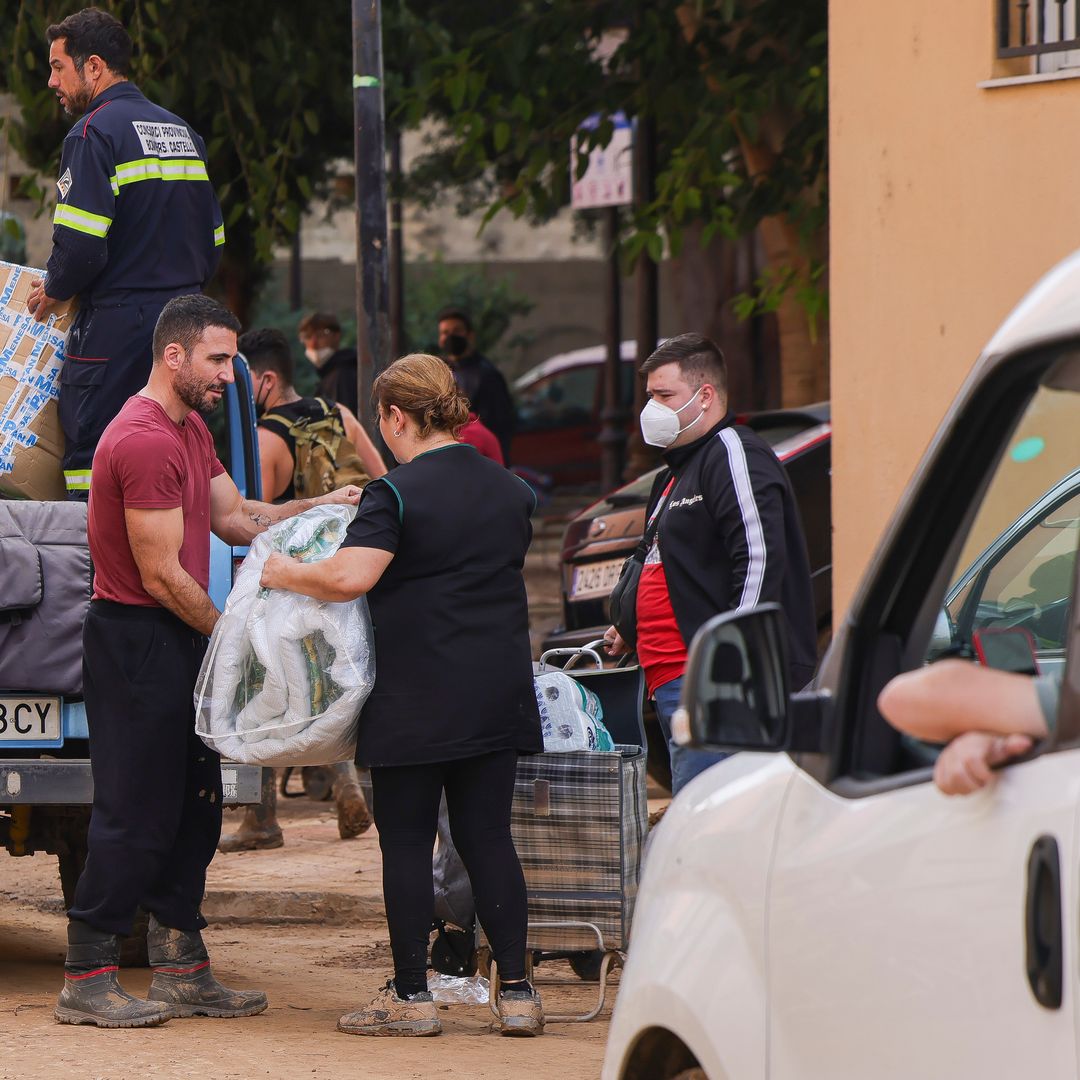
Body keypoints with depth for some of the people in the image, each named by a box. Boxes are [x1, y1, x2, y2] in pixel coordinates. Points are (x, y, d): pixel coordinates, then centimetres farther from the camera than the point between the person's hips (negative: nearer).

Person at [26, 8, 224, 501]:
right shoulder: (183, 132, 17)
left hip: (114, 327, -8)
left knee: (91, 464, -6)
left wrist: (53, 292, -2)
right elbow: (213, 239, 18)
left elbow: (80, 243, -19)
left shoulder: (94, 132, -10)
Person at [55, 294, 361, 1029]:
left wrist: (322, 506, 4)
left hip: (179, 638, 10)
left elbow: (236, 517, 15)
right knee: (136, 813, -7)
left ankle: (183, 973, 17)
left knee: (194, 809, 12)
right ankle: (87, 981, -2)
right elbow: (163, 574, -19)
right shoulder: (145, 441, -19)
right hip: (136, 641, -10)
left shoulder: (191, 430, 15)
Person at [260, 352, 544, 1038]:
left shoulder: (396, 493, -11)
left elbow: (350, 577, -22)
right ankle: (518, 993, 4)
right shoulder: (510, 491, 11)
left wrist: (284, 574, -6)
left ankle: (411, 997, 4)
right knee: (488, 838, 8)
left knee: (407, 843, 2)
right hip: (498, 693, 6)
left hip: (416, 696, -6)